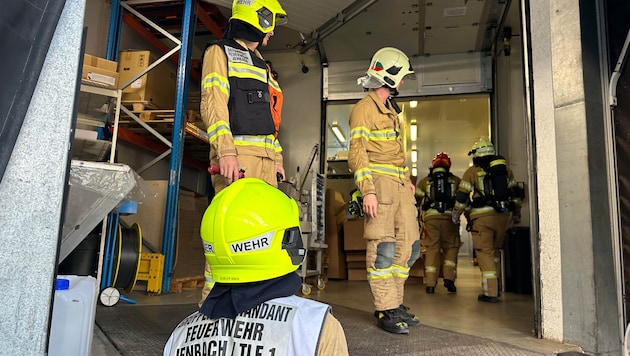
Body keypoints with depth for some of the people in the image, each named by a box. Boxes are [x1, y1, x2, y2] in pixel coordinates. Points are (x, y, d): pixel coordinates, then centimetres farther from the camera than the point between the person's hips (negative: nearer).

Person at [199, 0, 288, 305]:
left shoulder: (261, 66, 29)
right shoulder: (220, 52, 6)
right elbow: (213, 104, -9)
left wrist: (277, 158, 17)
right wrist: (226, 151, -22)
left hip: (265, 159, 8)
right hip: (236, 155, -8)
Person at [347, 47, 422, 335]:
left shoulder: (391, 109, 24)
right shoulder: (364, 109, -4)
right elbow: (357, 153, -12)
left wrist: (407, 179, 18)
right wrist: (367, 190, -20)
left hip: (400, 186, 9)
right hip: (379, 184, -9)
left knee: (408, 245, 8)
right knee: (383, 248, -6)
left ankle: (394, 303, 19)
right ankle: (386, 310, 3)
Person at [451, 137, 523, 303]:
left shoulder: (472, 171, -1)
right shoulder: (504, 167, 13)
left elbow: (462, 196, -2)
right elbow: (515, 192, 17)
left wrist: (456, 215, 10)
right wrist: (517, 212, 27)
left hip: (483, 217, -5)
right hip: (503, 215, 5)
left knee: (485, 253, -1)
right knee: (495, 250, 19)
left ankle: (490, 292, -3)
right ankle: (495, 285, 27)